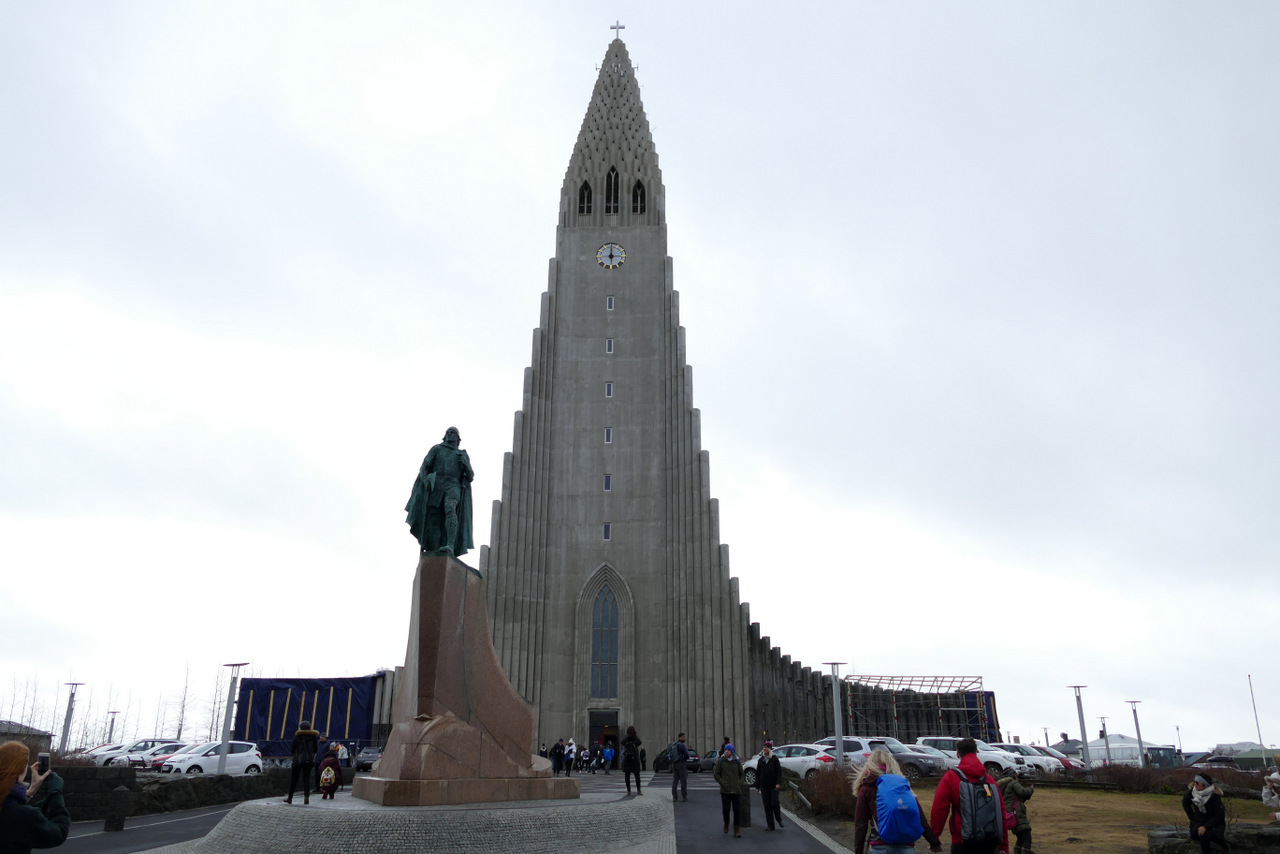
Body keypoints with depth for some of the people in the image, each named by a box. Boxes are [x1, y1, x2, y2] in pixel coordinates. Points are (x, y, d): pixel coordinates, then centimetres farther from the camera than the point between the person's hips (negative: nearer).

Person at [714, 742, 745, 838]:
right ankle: (726, 824, 24)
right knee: (726, 809, -5)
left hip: (736, 790, 1)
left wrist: (740, 783, 0)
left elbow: (742, 774, 15)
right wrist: (722, 783, -7)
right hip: (725, 790, -1)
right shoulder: (720, 761, 1)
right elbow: (716, 774, 4)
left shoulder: (737, 761, 6)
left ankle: (736, 830, 8)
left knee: (736, 810, -1)